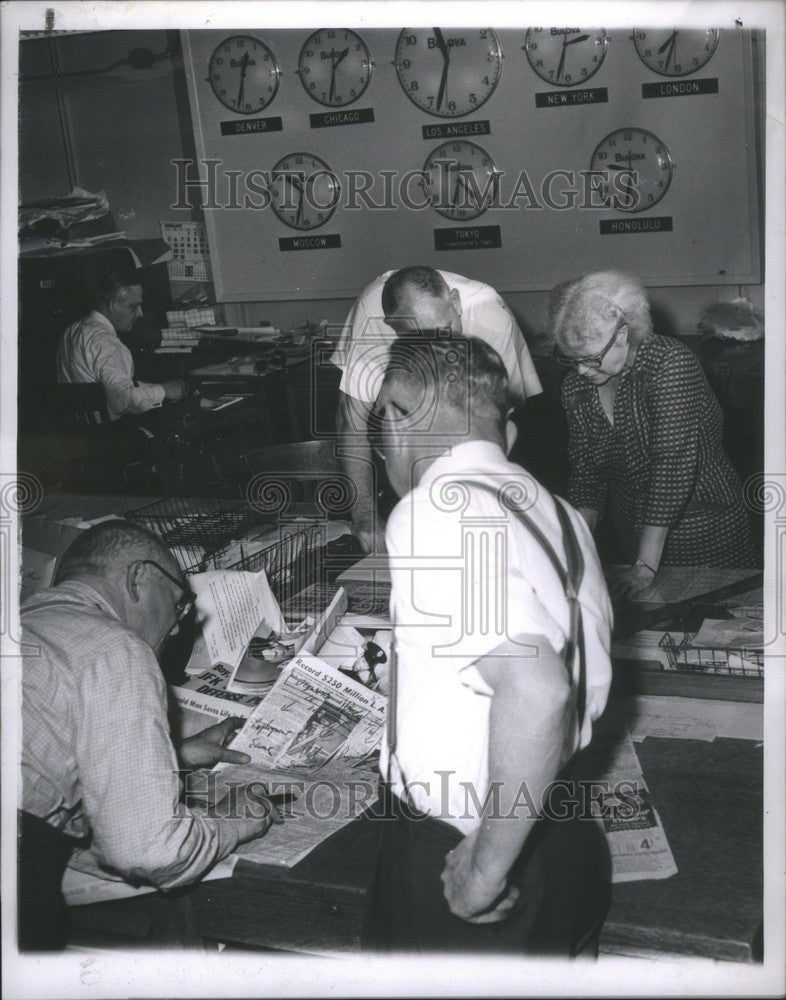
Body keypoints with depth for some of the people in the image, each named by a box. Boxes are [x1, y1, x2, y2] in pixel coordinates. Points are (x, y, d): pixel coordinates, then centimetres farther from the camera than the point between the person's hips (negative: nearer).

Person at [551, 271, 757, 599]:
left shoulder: (672, 364, -23)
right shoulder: (576, 387, -4)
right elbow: (586, 474, 0)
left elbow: (674, 464, -29)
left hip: (705, 533, -5)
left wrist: (646, 567, -32)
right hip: (631, 534, 5)